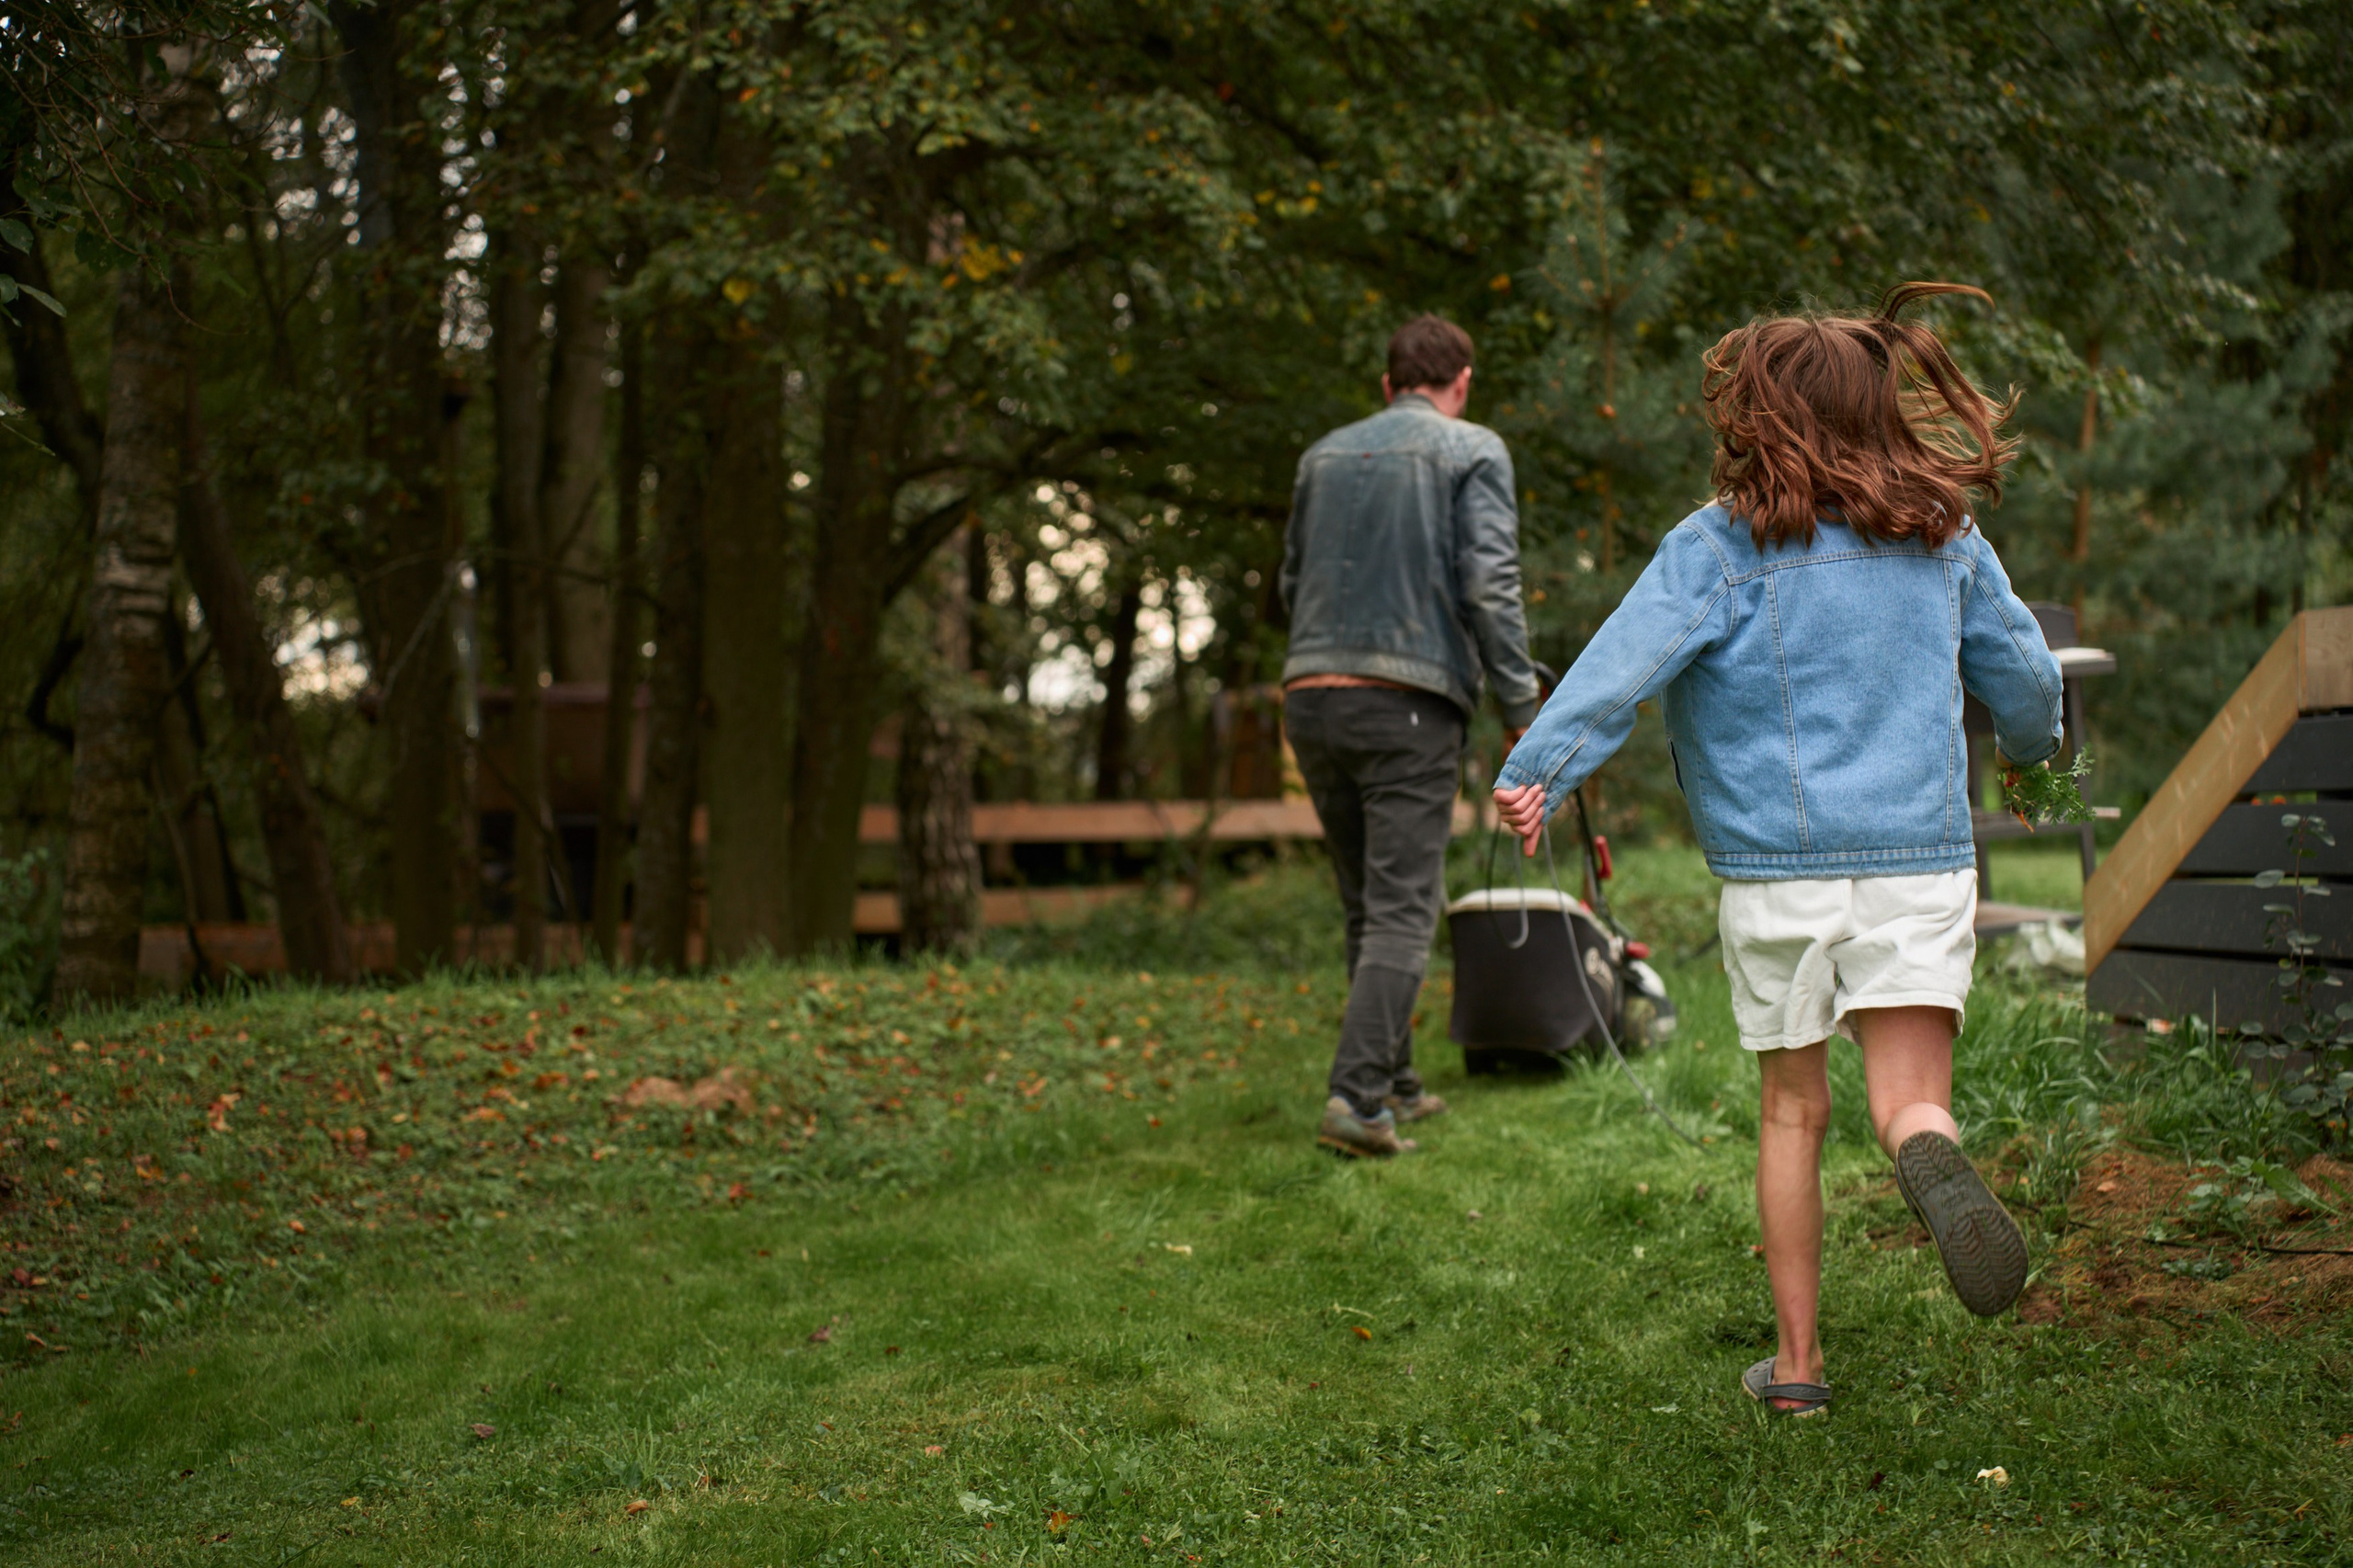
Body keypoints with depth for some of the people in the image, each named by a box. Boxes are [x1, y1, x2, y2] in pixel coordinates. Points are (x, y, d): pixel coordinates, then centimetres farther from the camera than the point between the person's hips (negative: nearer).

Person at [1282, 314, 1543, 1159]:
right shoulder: (1472, 451, 0)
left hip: (1309, 697, 5)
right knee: (1402, 908, -5)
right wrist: (1522, 709, -5)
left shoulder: (1325, 453, 16)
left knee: (1368, 904, 15)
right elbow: (1490, 586, -9)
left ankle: (1395, 1084, 21)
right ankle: (1357, 1096, -16)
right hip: (1408, 704, -5)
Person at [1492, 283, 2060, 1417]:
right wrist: (2033, 743, 37)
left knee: (1793, 1109, 15)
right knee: (1911, 1100, -2)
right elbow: (2024, 679, 16)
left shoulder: (1720, 546, -6)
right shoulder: (1948, 543, 6)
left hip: (1774, 868, -1)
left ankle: (1796, 1362, 21)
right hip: (1922, 861, 1)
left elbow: (1628, 657, -20)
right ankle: (1932, 1153, -40)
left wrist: (1538, 770, -26)